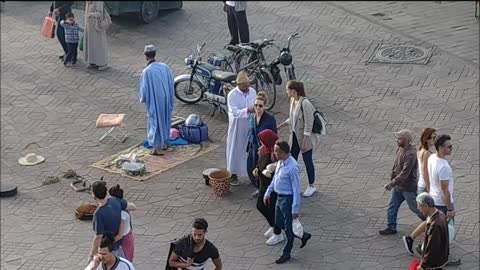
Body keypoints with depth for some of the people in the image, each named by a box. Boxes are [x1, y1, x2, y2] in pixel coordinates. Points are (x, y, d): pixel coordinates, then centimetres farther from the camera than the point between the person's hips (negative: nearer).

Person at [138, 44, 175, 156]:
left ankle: (158, 148, 16)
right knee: (165, 120, 21)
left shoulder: (146, 72, -23)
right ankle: (164, 143, 36)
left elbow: (144, 89, -16)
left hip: (154, 102, -5)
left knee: (155, 122, 9)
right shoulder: (165, 67, -8)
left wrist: (142, 99, 5)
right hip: (166, 100, 5)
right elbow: (171, 84, 2)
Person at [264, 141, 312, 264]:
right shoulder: (280, 162, -1)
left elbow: (296, 189, -24)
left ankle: (286, 253, 25)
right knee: (279, 223, 22)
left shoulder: (292, 168, -29)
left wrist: (295, 209, -21)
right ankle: (304, 236, 39)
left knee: (288, 227, 8)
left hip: (288, 199, -9)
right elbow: (275, 178, 16)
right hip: (280, 197, 9)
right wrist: (268, 192, 17)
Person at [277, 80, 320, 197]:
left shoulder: (305, 104, -26)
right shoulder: (292, 100, -1)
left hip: (305, 137, -8)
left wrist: (305, 141, -22)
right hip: (295, 135, 8)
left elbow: (309, 124, -23)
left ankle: (311, 186, 24)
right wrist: (279, 126, 15)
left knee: (307, 160, 7)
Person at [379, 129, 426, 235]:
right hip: (398, 185, 8)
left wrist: (392, 183, -32)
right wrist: (392, 178, 11)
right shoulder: (400, 149, 1)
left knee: (415, 207, 9)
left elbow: (405, 173, -32)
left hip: (408, 188, -8)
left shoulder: (411, 154, -29)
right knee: (392, 206, 11)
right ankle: (391, 227, 22)